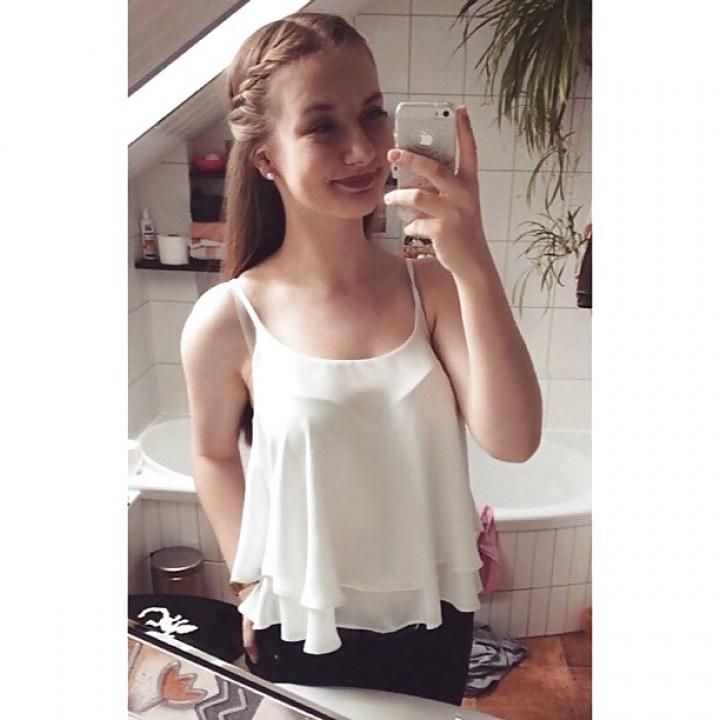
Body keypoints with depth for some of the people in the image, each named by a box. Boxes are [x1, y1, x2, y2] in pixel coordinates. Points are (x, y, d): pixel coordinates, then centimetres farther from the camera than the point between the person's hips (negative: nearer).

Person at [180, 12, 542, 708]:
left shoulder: (433, 284, -12)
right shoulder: (226, 322, -16)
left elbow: (512, 440, -21)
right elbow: (214, 454, -1)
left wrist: (475, 265, -30)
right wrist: (251, 585, -1)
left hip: (436, 620, 3)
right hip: (303, 635, -2)